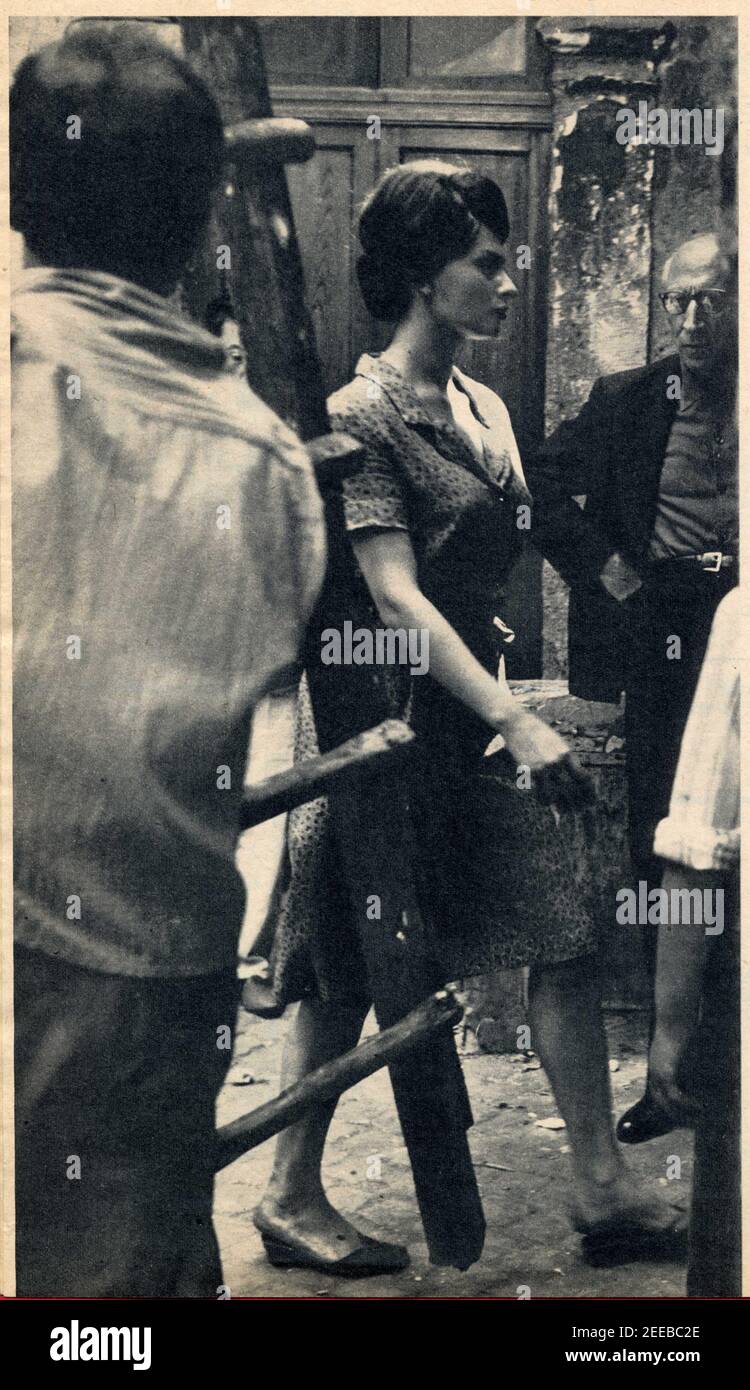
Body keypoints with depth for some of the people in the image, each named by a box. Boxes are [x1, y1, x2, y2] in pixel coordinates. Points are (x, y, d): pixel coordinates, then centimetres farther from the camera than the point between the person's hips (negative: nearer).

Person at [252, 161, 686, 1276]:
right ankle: (292, 1201, 18)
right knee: (350, 971, 3)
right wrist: (517, 722, -27)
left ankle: (603, 1191, 12)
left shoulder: (485, 408, 11)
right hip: (386, 717, -8)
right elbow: (395, 598, -22)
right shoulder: (361, 414, -14)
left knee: (566, 935, 4)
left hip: (474, 711, 8)